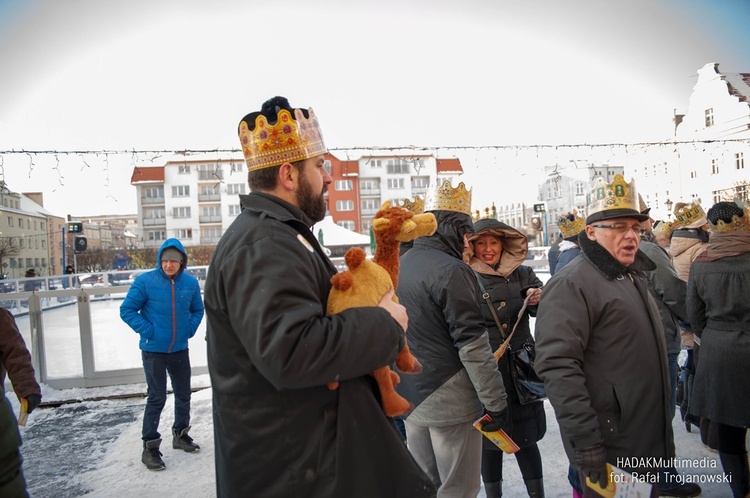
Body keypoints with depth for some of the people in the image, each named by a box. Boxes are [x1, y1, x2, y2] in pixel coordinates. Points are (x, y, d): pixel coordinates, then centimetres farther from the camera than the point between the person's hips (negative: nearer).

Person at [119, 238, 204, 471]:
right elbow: (127, 310, -7)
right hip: (153, 350, -4)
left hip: (180, 349, 4)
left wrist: (191, 328, -2)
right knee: (156, 398, 0)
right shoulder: (145, 281, -13)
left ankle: (181, 434, 37)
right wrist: (147, 331, -14)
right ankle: (150, 447, 15)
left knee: (183, 395, 16)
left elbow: (197, 310, 12)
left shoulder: (191, 282, -3)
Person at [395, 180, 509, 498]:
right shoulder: (451, 271, -18)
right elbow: (473, 346, -19)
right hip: (449, 400, -7)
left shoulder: (398, 267, 6)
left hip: (410, 397, 8)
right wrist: (496, 402, -11)